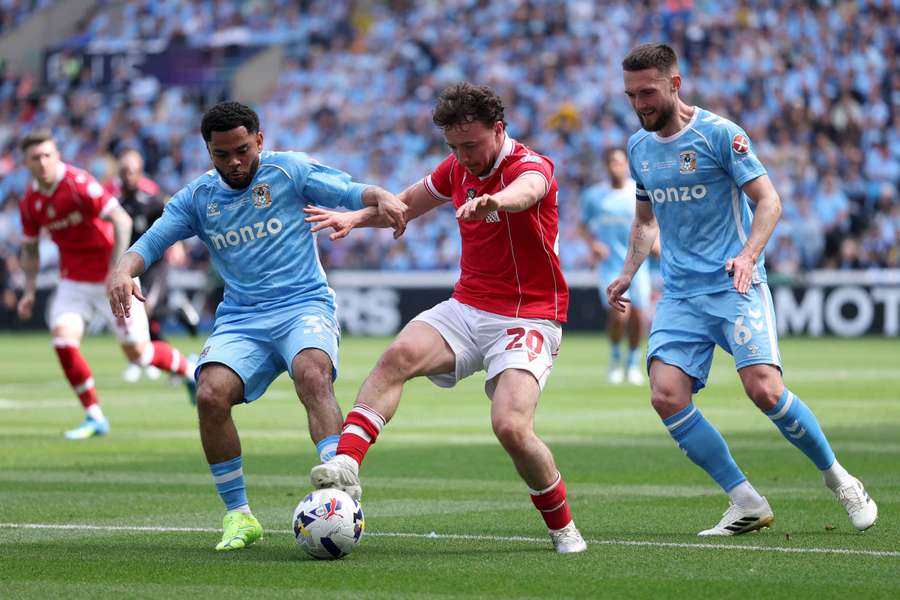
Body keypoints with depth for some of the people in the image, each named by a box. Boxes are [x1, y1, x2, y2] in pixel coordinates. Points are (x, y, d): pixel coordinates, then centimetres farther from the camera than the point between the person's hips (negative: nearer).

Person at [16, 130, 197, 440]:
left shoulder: (79, 184, -19)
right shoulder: (30, 202, 0)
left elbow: (122, 221, -23)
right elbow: (30, 248, 15)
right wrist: (29, 292, 4)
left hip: (112, 278, -5)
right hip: (73, 282, 5)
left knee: (136, 351, -3)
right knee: (63, 337, -17)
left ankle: (189, 371, 28)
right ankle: (94, 417, -5)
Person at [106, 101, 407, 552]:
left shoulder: (289, 171, 3)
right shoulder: (198, 197, 11)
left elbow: (352, 193, -2)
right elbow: (150, 243, 8)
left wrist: (382, 199, -25)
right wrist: (124, 272, -15)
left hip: (304, 306, -3)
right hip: (240, 319, 3)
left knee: (312, 376, -35)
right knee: (211, 395, -24)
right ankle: (238, 515, -9)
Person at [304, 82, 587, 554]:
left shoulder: (531, 166, -15)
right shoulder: (457, 169, 7)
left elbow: (524, 191, -42)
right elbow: (405, 204, 25)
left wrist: (493, 201, -66)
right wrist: (356, 217, 5)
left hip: (528, 318, -6)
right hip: (466, 307, 6)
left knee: (511, 427, -24)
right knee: (399, 355, -24)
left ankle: (563, 528, 0)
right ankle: (346, 463, -34)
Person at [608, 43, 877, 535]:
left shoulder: (718, 133, -6)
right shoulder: (639, 147, 12)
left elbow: (768, 201, -7)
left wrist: (748, 256, -23)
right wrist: (628, 272, 13)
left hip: (735, 286, -5)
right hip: (679, 292, 5)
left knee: (764, 388, -21)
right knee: (667, 396, -16)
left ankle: (838, 480, 3)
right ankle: (747, 504, -7)